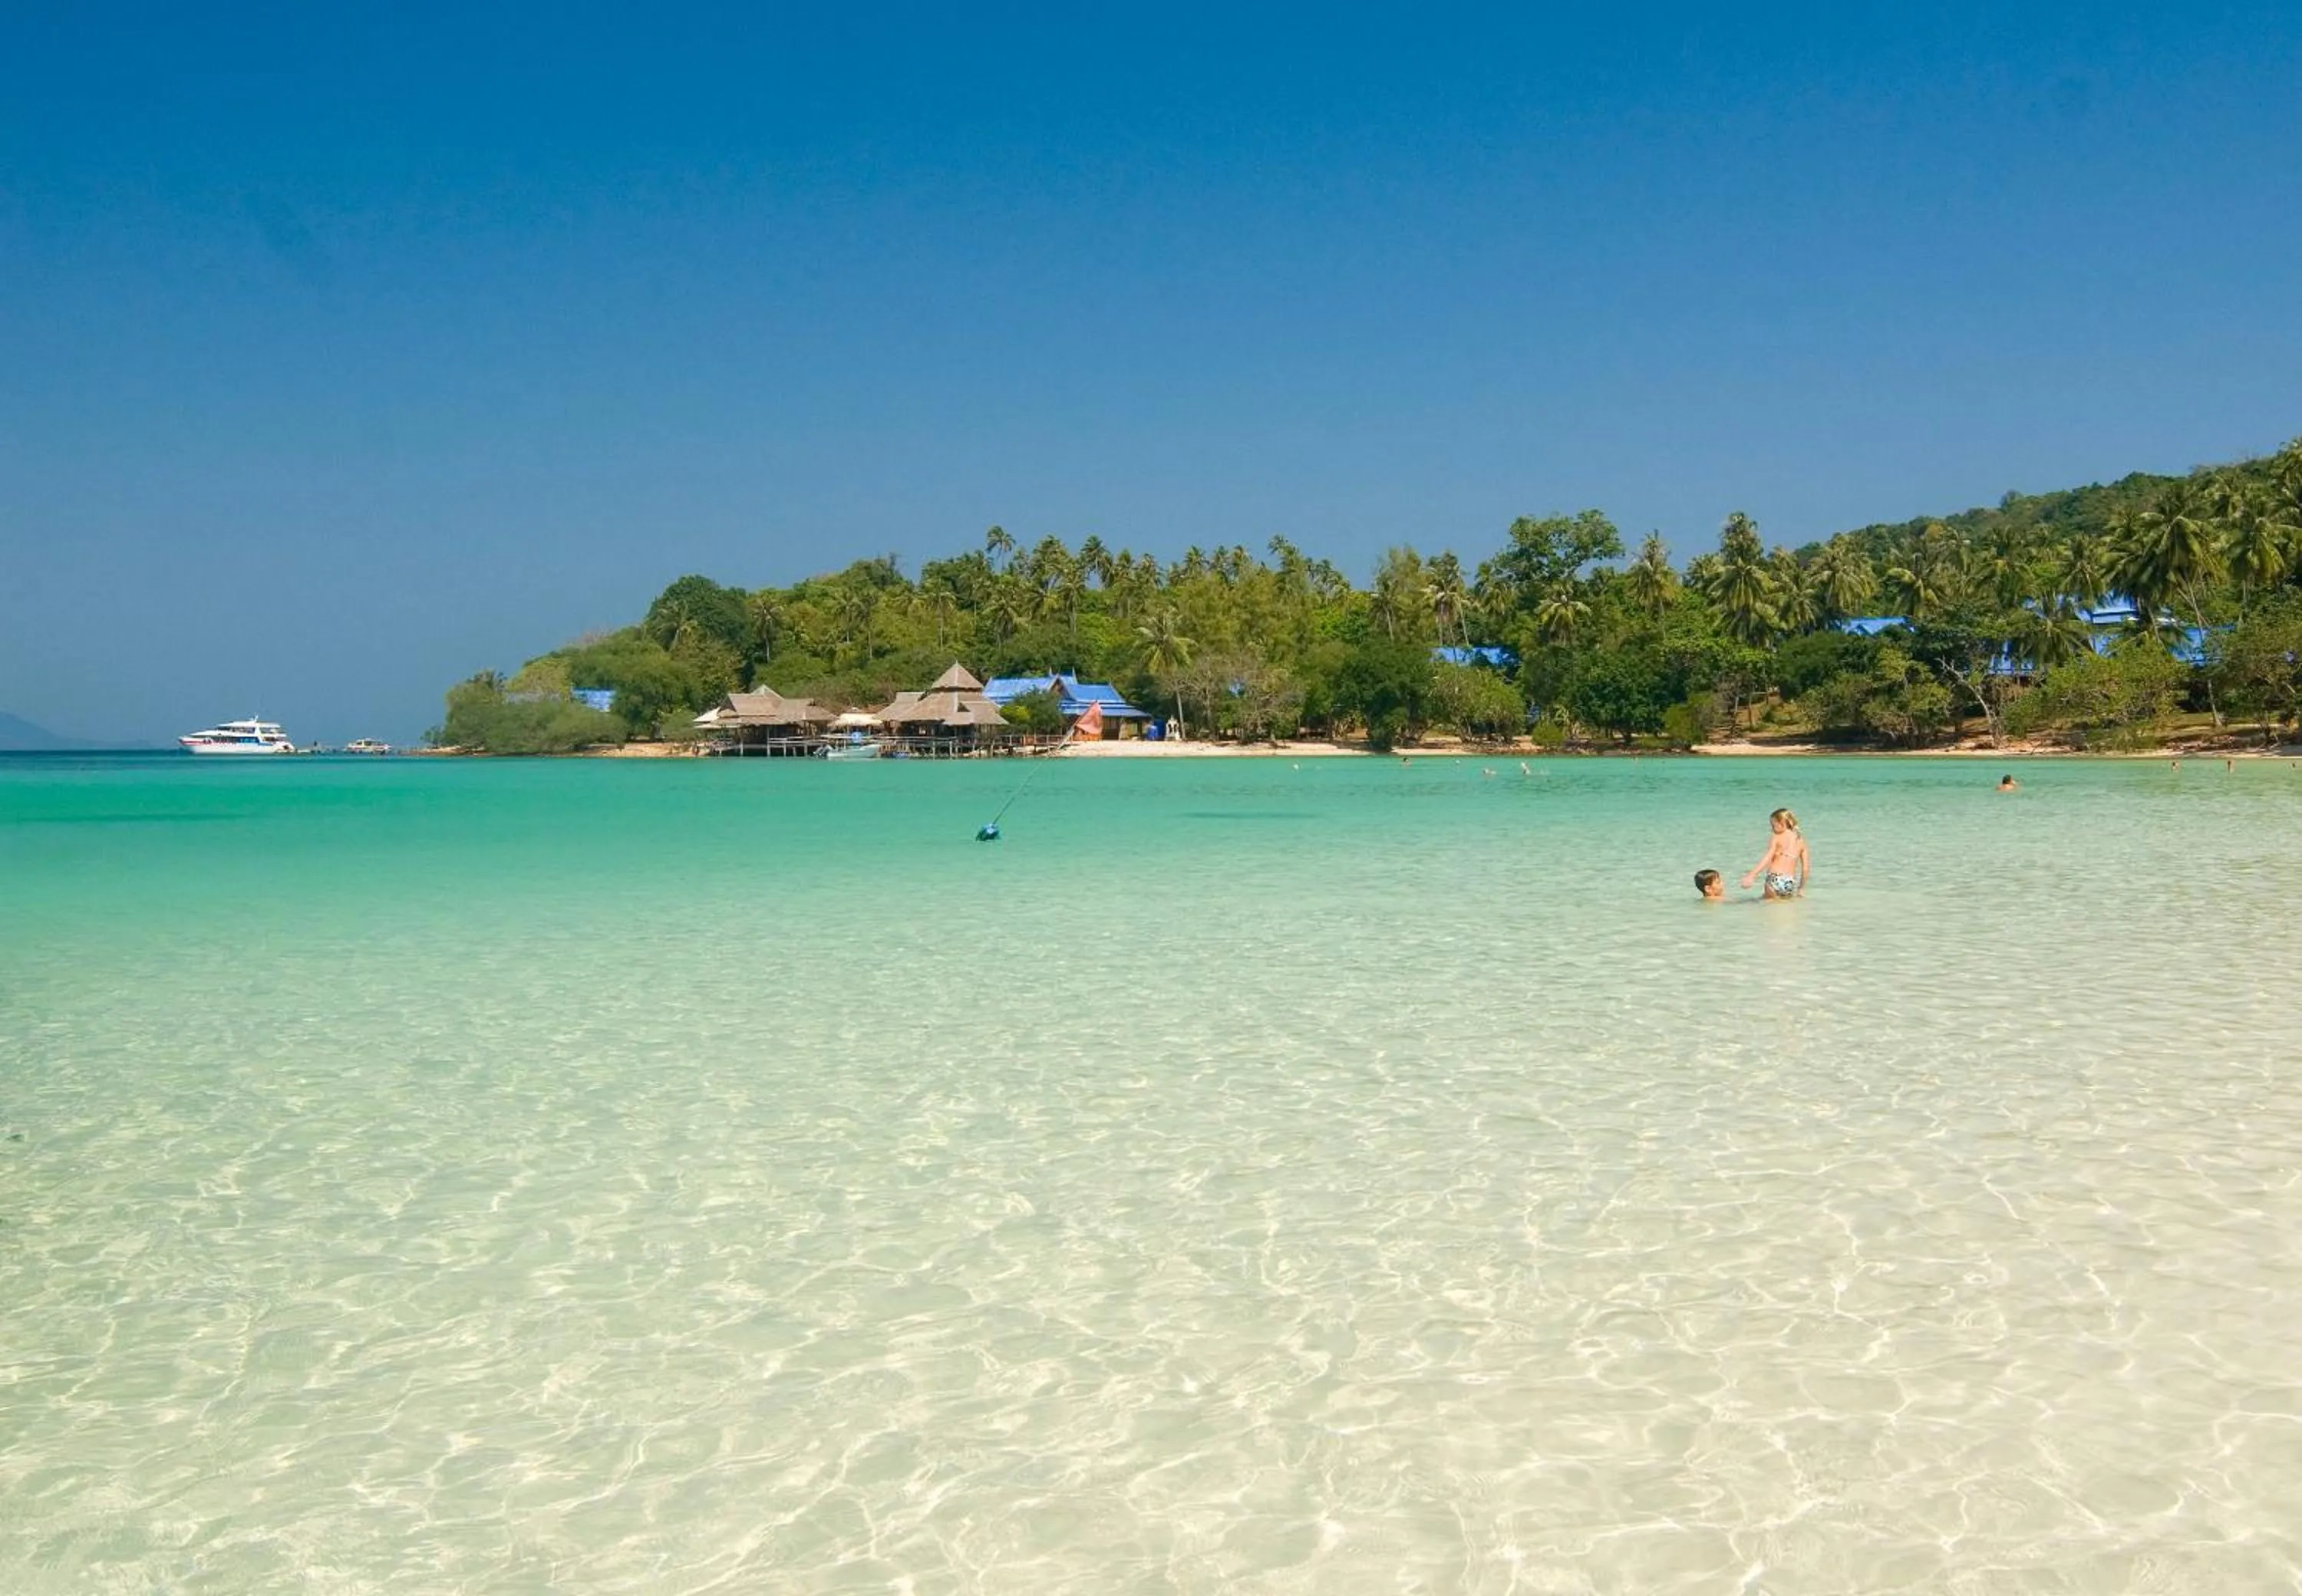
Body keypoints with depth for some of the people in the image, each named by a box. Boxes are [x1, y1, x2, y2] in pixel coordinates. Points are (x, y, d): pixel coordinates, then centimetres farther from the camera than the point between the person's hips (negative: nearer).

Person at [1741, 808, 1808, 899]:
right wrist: (1802, 888, 25)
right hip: (1791, 883, 4)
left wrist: (1750, 877, -18)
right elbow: (1805, 868, 15)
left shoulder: (1776, 838, 3)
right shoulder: (1801, 841, 16)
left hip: (1775, 879, -4)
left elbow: (1767, 860, -11)